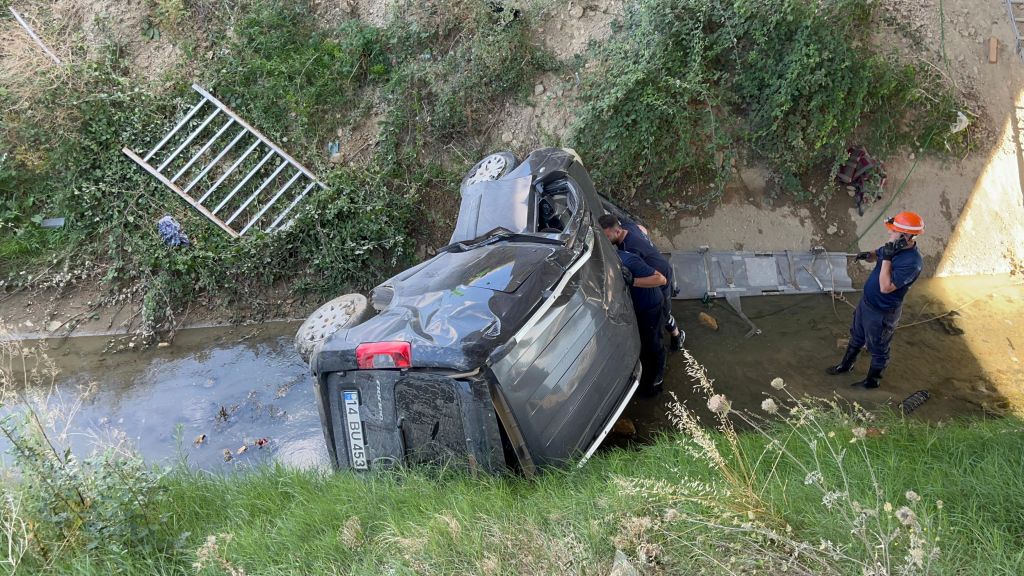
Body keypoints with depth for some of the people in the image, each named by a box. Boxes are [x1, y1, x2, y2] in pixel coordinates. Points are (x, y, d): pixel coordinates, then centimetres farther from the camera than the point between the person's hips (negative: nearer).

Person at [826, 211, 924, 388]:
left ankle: (872, 381, 36)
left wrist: (887, 258, -35)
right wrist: (867, 255, -10)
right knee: (856, 337, 28)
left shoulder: (912, 262, -33)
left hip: (882, 313, -8)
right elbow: (877, 255, 14)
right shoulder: (894, 247, -7)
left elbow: (885, 287, -34)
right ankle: (846, 365, 50)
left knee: (878, 349, 15)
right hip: (866, 302, 8)